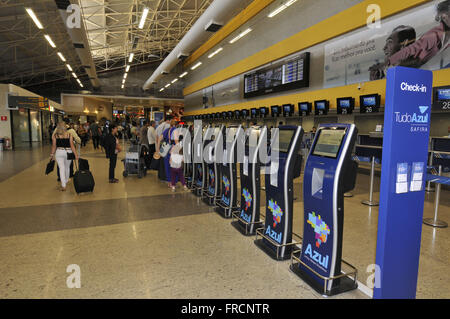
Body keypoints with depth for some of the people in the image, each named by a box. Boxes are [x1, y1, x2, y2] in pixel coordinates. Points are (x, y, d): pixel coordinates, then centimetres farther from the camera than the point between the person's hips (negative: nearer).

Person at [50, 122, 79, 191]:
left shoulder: (55, 135, 0)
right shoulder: (69, 135, -4)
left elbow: (54, 146, 1)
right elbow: (72, 146, -5)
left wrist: (52, 154, 12)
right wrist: (76, 155, -2)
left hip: (59, 152, 0)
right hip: (68, 152, 0)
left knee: (61, 168, 0)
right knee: (67, 167, 18)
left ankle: (63, 185, -7)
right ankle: (66, 181, 36)